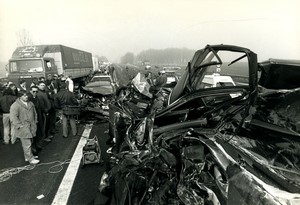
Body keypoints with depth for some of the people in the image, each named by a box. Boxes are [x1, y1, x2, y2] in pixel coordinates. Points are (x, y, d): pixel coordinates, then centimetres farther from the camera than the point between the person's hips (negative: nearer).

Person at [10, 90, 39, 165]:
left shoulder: (30, 103, 10)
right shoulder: (15, 105, -12)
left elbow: (34, 113, 22)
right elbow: (13, 118, -16)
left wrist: (35, 121, 15)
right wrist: (20, 125, -17)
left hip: (31, 127, 7)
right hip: (23, 128, -7)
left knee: (29, 142, 15)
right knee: (27, 144, -4)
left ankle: (27, 157, 28)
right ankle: (30, 159, 3)